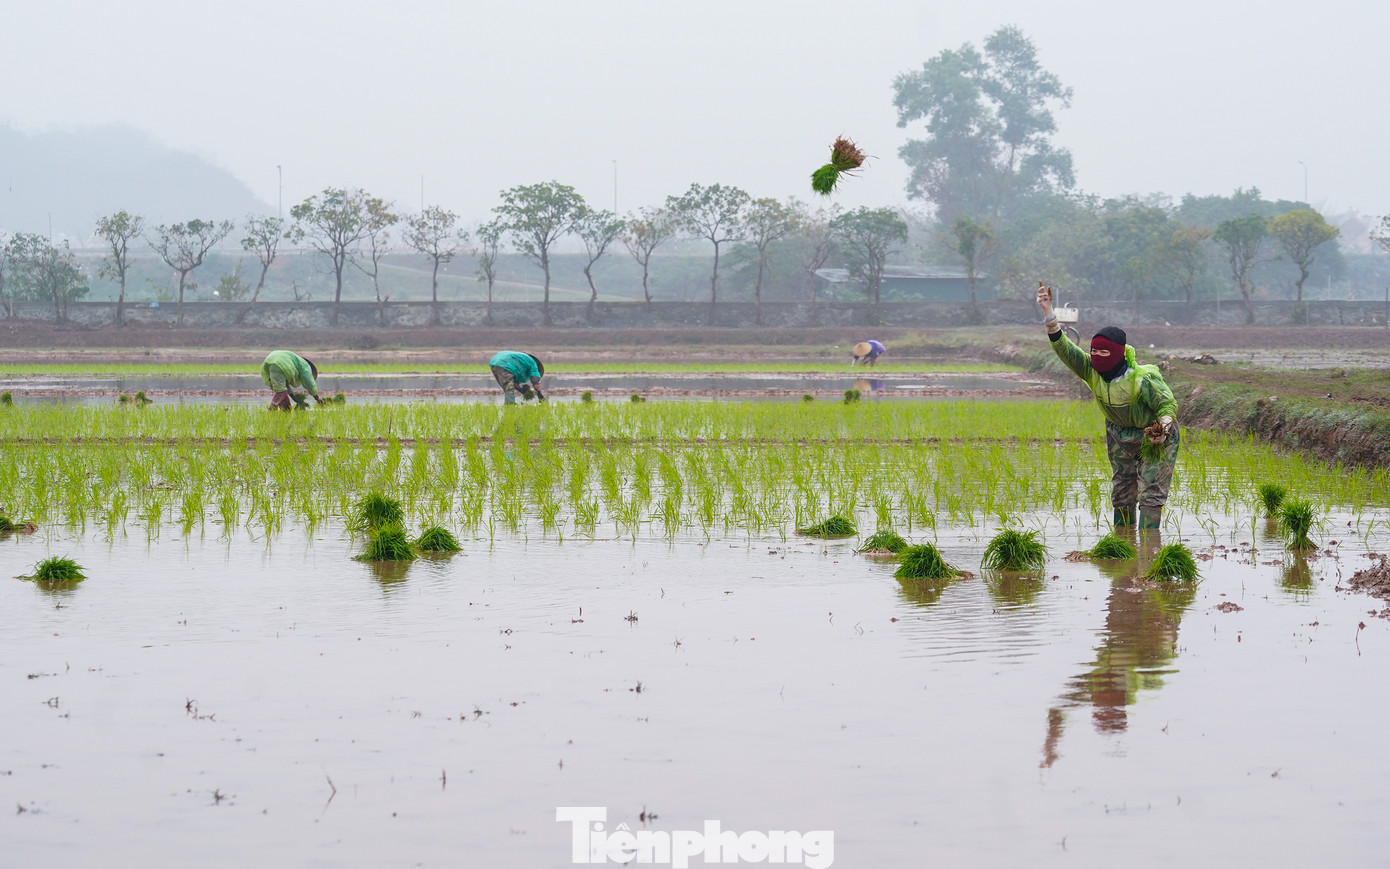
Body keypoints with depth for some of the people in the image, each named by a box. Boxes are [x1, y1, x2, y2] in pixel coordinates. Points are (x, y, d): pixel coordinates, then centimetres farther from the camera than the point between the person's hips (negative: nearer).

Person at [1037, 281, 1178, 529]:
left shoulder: (1142, 380, -33)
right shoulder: (1091, 371, -18)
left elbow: (1167, 404, -25)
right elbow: (1064, 348, -24)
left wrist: (1163, 427, -45)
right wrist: (1049, 316, -34)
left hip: (1154, 437, -6)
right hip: (1119, 436, 6)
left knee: (1151, 493, -7)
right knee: (1121, 492, 14)